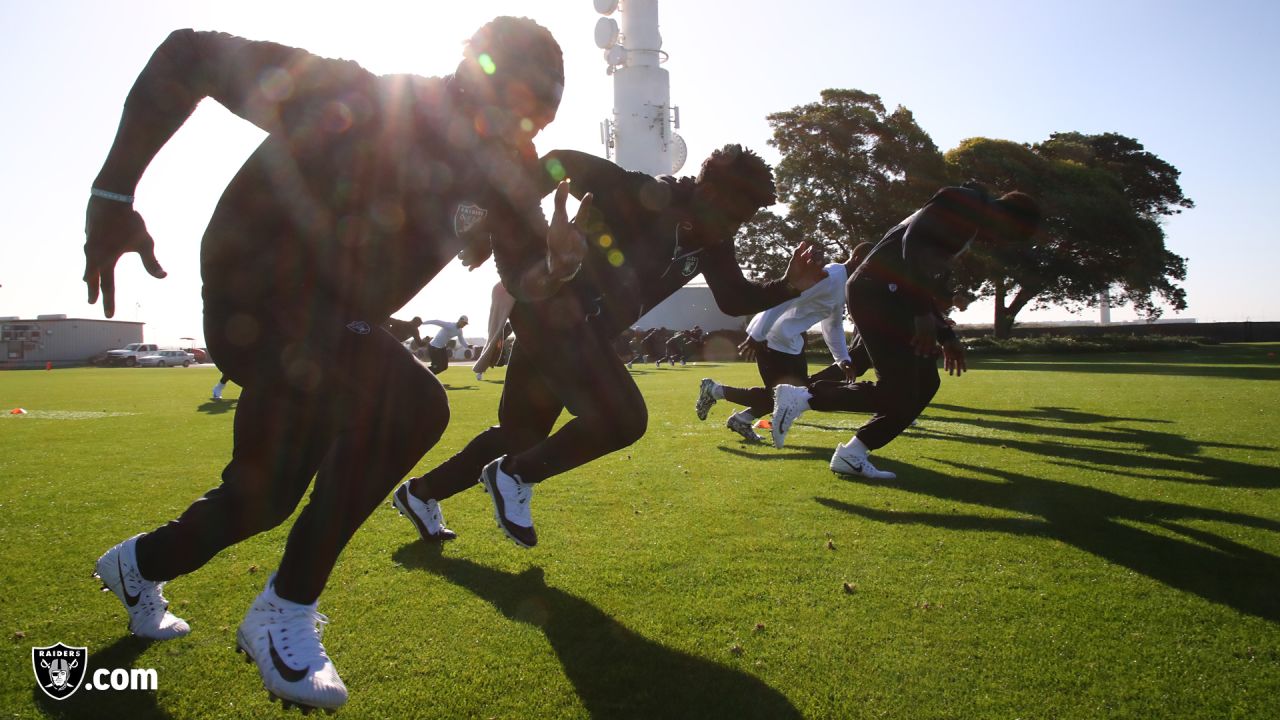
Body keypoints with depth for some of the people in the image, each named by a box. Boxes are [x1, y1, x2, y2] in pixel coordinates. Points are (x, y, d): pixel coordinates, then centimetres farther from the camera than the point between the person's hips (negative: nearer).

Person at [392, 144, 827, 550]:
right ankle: (513, 476, 3)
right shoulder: (648, 200, -20)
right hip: (552, 312, -9)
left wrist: (788, 286, -6)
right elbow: (562, 163, -19)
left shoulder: (709, 240, 4)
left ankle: (421, 492, 36)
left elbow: (734, 299, 11)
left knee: (521, 433, 17)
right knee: (622, 419, -18)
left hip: (582, 329, 9)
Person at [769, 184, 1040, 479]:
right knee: (898, 391, -11)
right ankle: (802, 396, -5)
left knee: (924, 383, 10)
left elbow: (929, 287, 29)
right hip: (877, 292, -11)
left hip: (889, 296, 11)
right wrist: (924, 313, -23)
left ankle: (851, 454, 12)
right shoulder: (966, 203, -4)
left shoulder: (968, 226, 28)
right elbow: (915, 240, -21)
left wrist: (947, 336, 25)